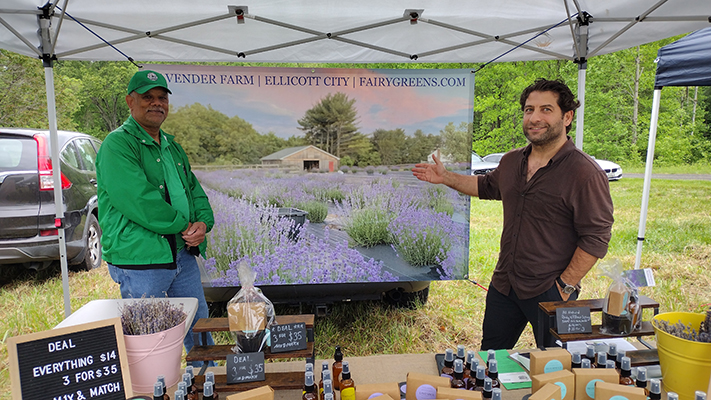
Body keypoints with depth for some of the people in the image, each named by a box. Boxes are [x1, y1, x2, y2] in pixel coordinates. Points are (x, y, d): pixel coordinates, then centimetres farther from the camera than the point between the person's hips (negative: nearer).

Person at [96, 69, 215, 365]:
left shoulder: (172, 146, 16)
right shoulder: (117, 145, -11)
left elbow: (195, 190, 15)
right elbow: (139, 202, -23)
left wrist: (203, 222, -5)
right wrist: (184, 225, -14)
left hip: (183, 254, 8)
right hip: (140, 260, -8)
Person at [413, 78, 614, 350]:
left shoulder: (586, 173, -16)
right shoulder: (511, 161, 5)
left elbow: (596, 238, -16)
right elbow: (487, 186, 26)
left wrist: (565, 286, -16)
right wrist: (446, 178, 21)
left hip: (550, 294, -6)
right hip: (503, 286, 6)